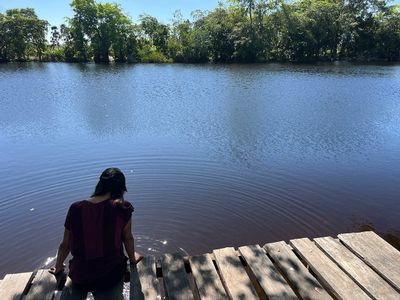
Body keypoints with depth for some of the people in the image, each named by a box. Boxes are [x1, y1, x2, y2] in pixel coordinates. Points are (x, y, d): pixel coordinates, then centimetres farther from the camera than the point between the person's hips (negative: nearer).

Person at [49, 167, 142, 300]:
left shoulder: (75, 208, -5)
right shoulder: (122, 208, -13)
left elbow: (65, 245, 5)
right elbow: (128, 238, 1)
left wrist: (58, 268, 24)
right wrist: (132, 257, 21)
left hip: (80, 276, 2)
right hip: (111, 275, -2)